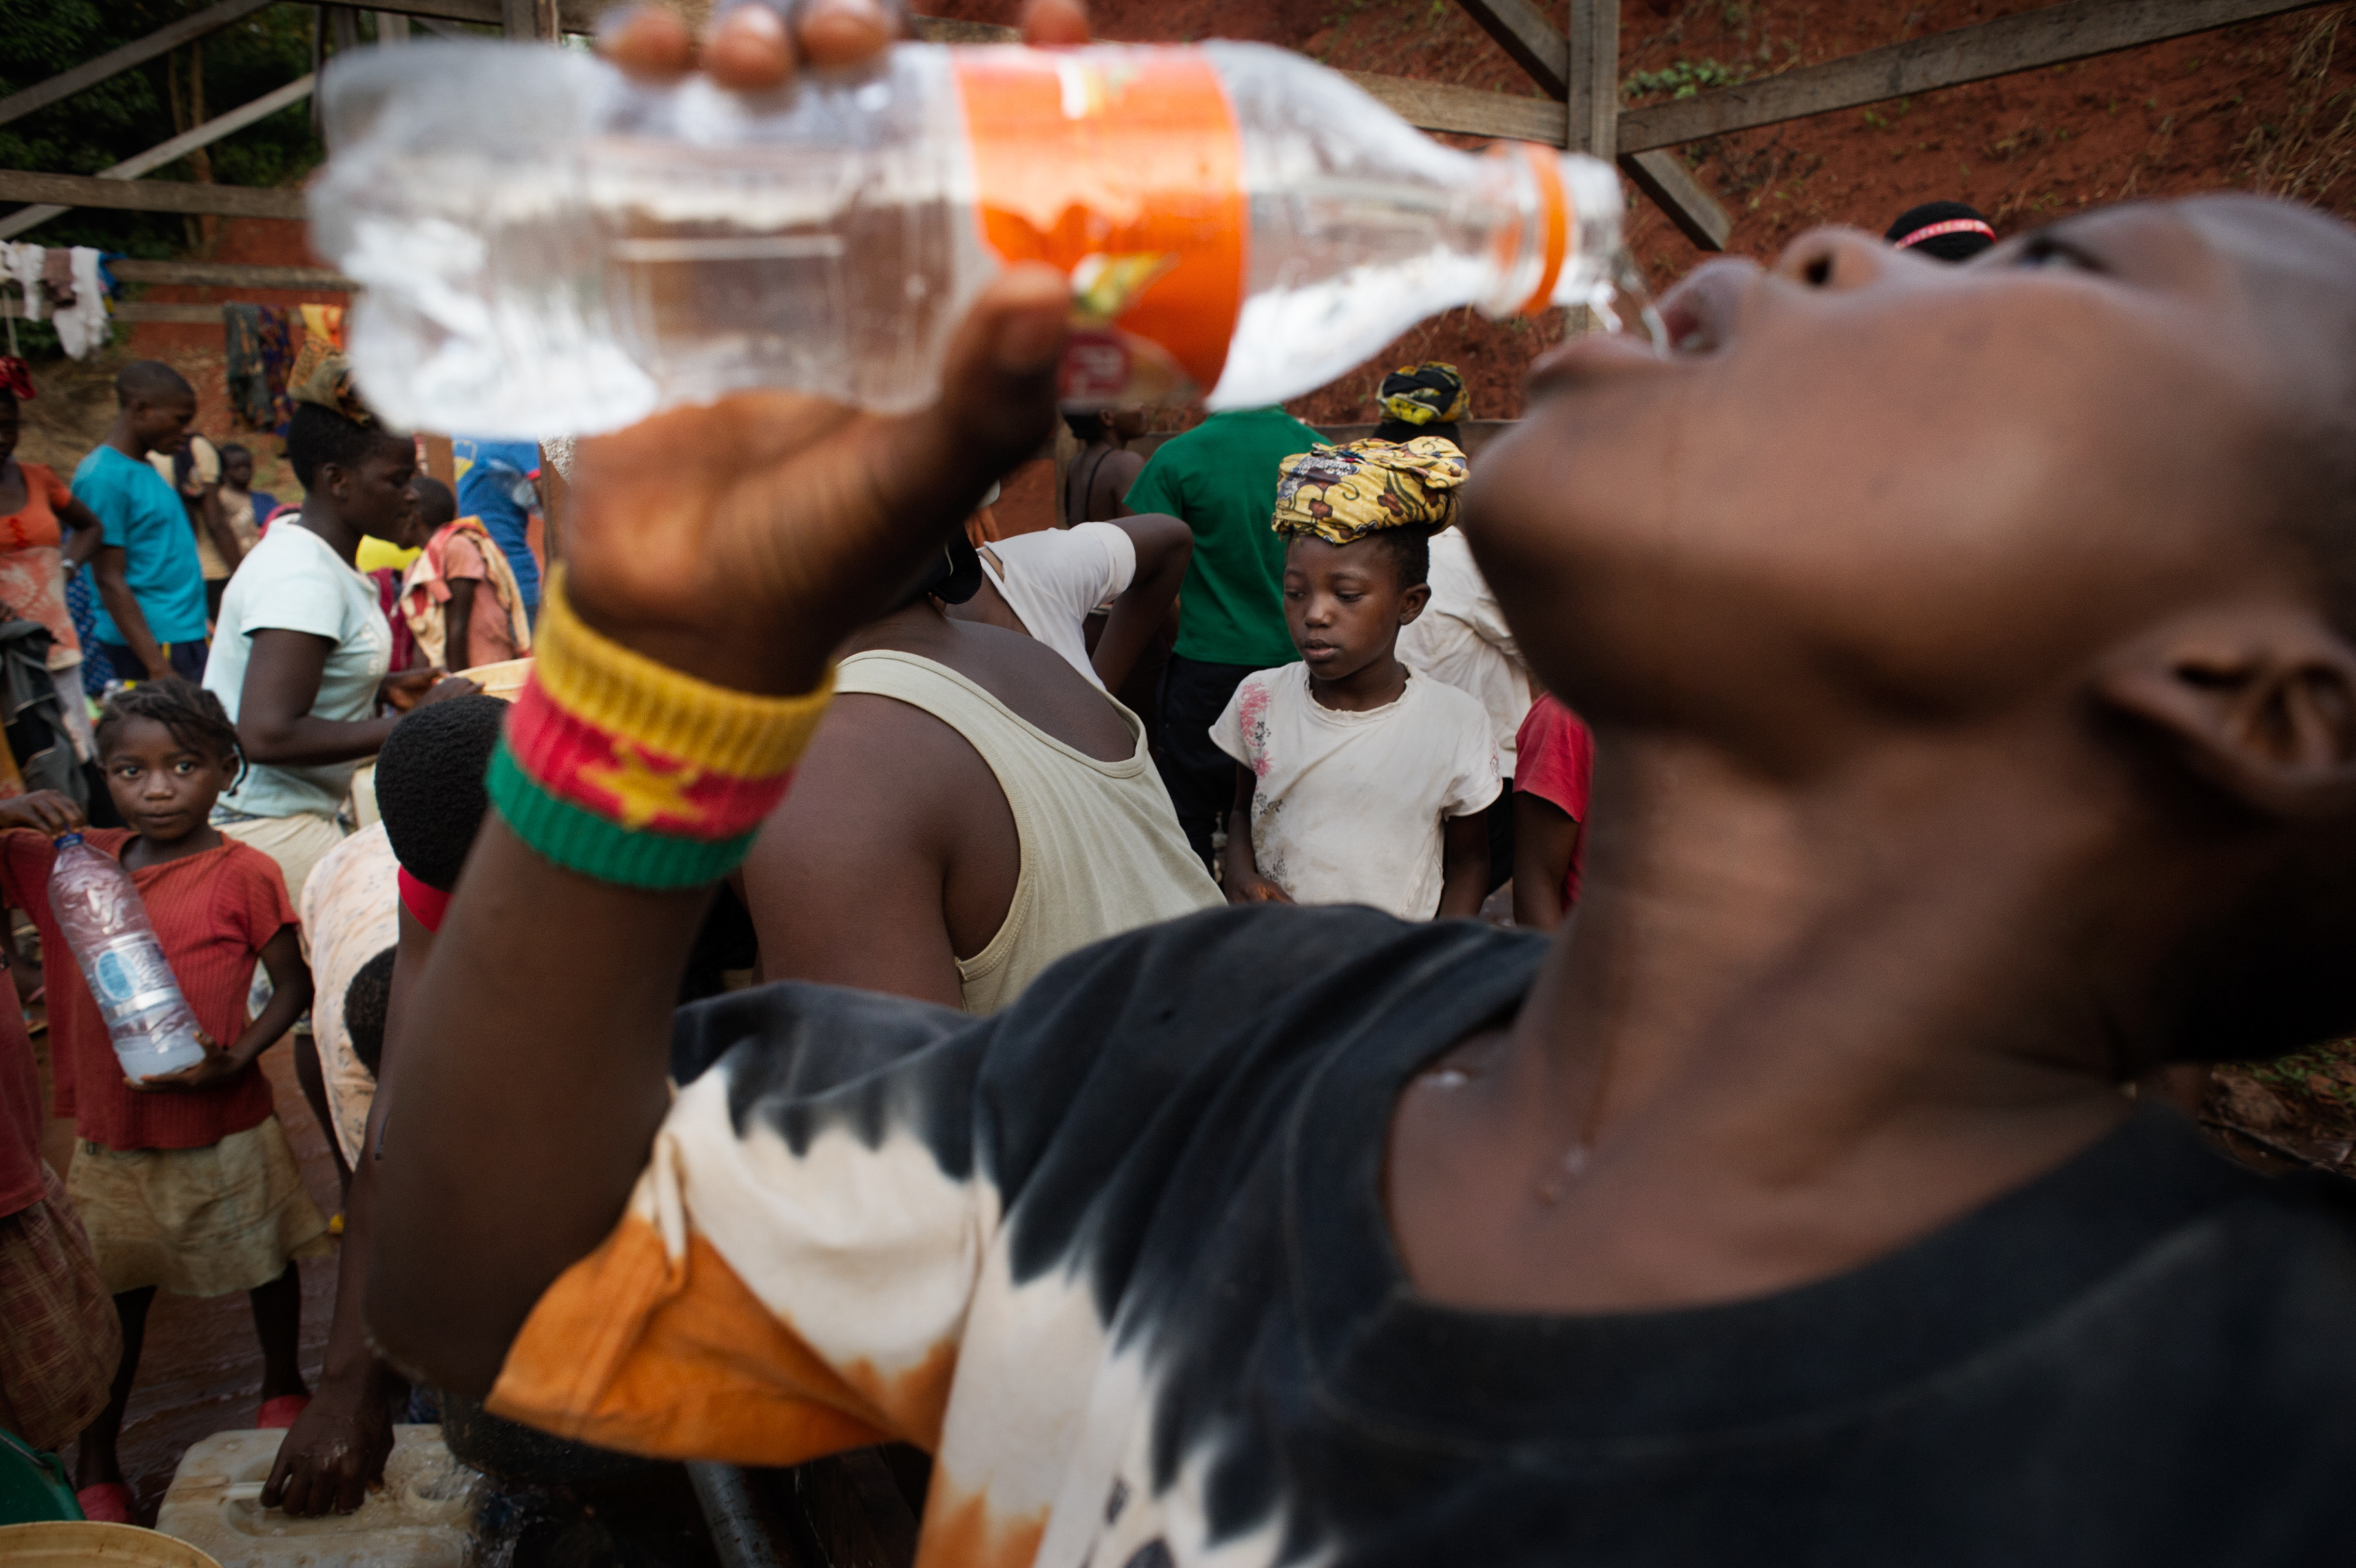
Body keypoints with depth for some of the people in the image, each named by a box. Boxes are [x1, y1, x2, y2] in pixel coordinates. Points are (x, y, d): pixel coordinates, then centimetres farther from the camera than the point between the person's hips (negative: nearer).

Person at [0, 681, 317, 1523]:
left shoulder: (242, 873, -12)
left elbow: (294, 984, -8)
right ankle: (94, 1465, 30)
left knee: (266, 1265, 17)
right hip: (110, 1134, 3)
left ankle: (283, 1384, 44)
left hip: (224, 1130, -2)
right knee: (114, 1292, 14)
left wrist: (237, 1059, -23)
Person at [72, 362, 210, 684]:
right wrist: (158, 668, -22)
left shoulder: (144, 467, 15)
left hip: (184, 636, 9)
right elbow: (110, 582, -17)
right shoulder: (103, 476, -14)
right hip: (154, 645, -9)